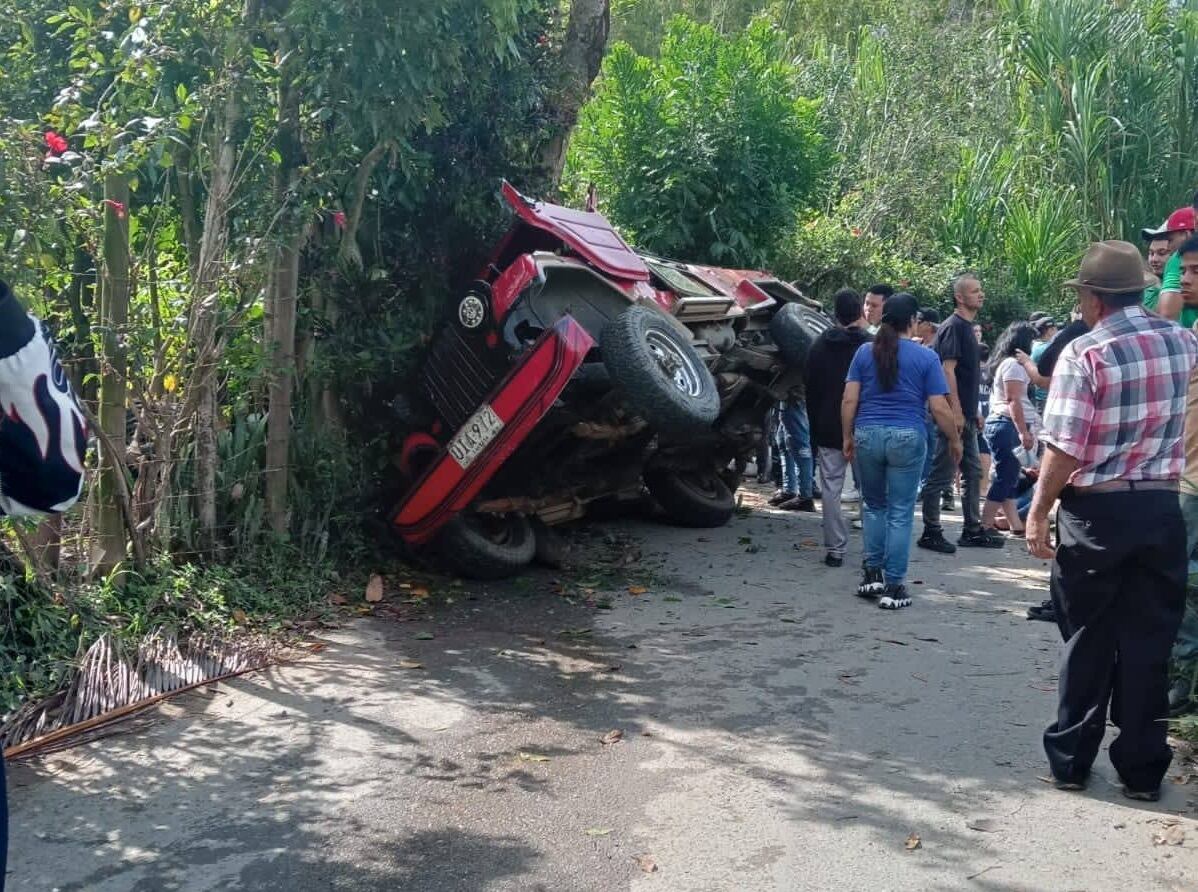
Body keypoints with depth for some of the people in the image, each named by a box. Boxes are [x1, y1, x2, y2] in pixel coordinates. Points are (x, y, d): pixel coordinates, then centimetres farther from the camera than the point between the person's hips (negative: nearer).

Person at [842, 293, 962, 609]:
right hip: (907, 438, -2)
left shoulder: (864, 352, 5)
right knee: (901, 513, 3)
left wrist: (847, 437, 11)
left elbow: (849, 400, 1)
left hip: (868, 435, 3)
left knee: (874, 505, 18)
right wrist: (954, 439, 8)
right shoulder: (926, 357, -2)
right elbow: (939, 407, -4)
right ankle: (893, 586, 4)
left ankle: (872, 574, 16)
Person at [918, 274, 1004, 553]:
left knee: (973, 473, 13)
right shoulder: (953, 327, -12)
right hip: (954, 415, -10)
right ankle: (931, 533, 3)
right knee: (942, 474, -4)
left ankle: (973, 530, 20)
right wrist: (957, 411, -23)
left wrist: (974, 412, 21)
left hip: (965, 415, 10)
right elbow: (948, 370, -19)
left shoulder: (967, 328, 17)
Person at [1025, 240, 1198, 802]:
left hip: (1096, 511, -3)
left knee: (1087, 640, 9)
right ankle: (1142, 769, 16)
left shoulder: (1084, 354, -12)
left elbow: (1065, 448, -16)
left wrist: (1038, 511, -8)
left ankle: (1072, 760, 18)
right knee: (1148, 641, 9)